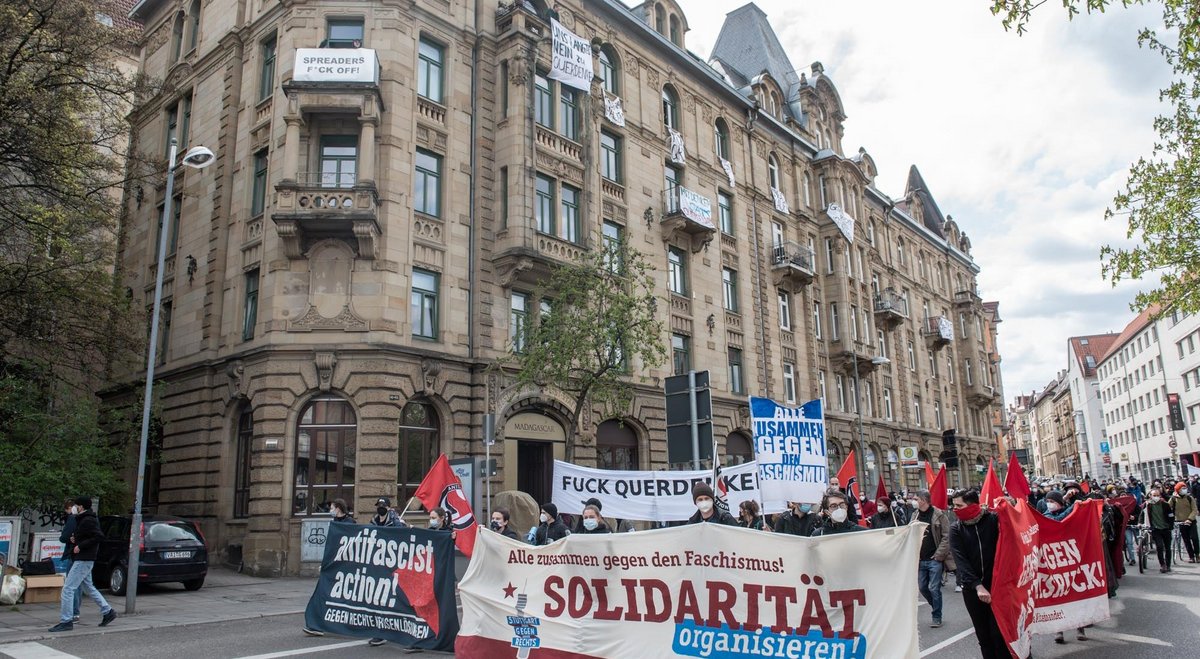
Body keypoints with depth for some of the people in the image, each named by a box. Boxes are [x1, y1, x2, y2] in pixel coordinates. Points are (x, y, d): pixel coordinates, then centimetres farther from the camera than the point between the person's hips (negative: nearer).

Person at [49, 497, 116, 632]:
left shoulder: (88, 520, -16)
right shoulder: (82, 519, 16)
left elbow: (99, 536, -27)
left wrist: (80, 546, -23)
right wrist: (73, 539, 6)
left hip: (83, 560, -11)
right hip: (83, 560, 11)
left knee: (68, 588, -8)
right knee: (89, 587, 17)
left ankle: (66, 621, -4)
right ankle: (108, 612, 22)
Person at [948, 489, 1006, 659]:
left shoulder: (993, 519, -4)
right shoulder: (956, 528, -1)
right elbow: (961, 561, -8)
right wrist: (978, 586, -19)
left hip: (996, 584, -2)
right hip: (972, 589, 2)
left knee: (999, 632, -1)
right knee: (983, 635, 8)